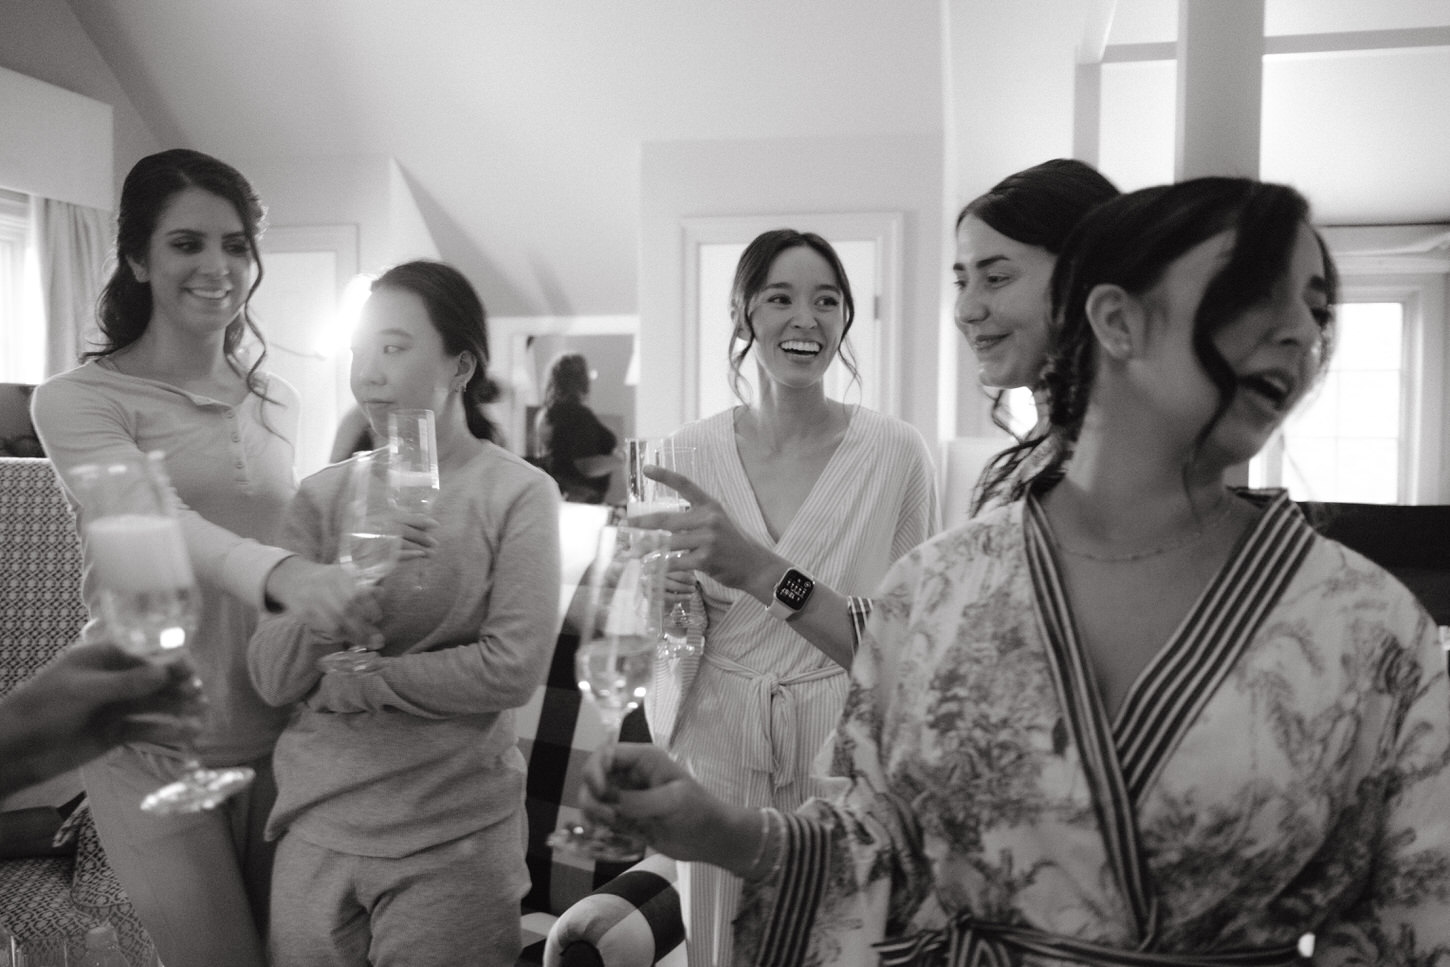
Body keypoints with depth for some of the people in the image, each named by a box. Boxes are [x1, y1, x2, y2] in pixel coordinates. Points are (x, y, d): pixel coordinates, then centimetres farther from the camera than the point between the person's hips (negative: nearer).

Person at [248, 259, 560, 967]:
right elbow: (272, 679, -3)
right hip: (315, 827, 4)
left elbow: (514, 669, -16)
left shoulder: (518, 492, -8)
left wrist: (355, 682, -10)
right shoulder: (322, 495, 3)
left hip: (453, 839, -3)